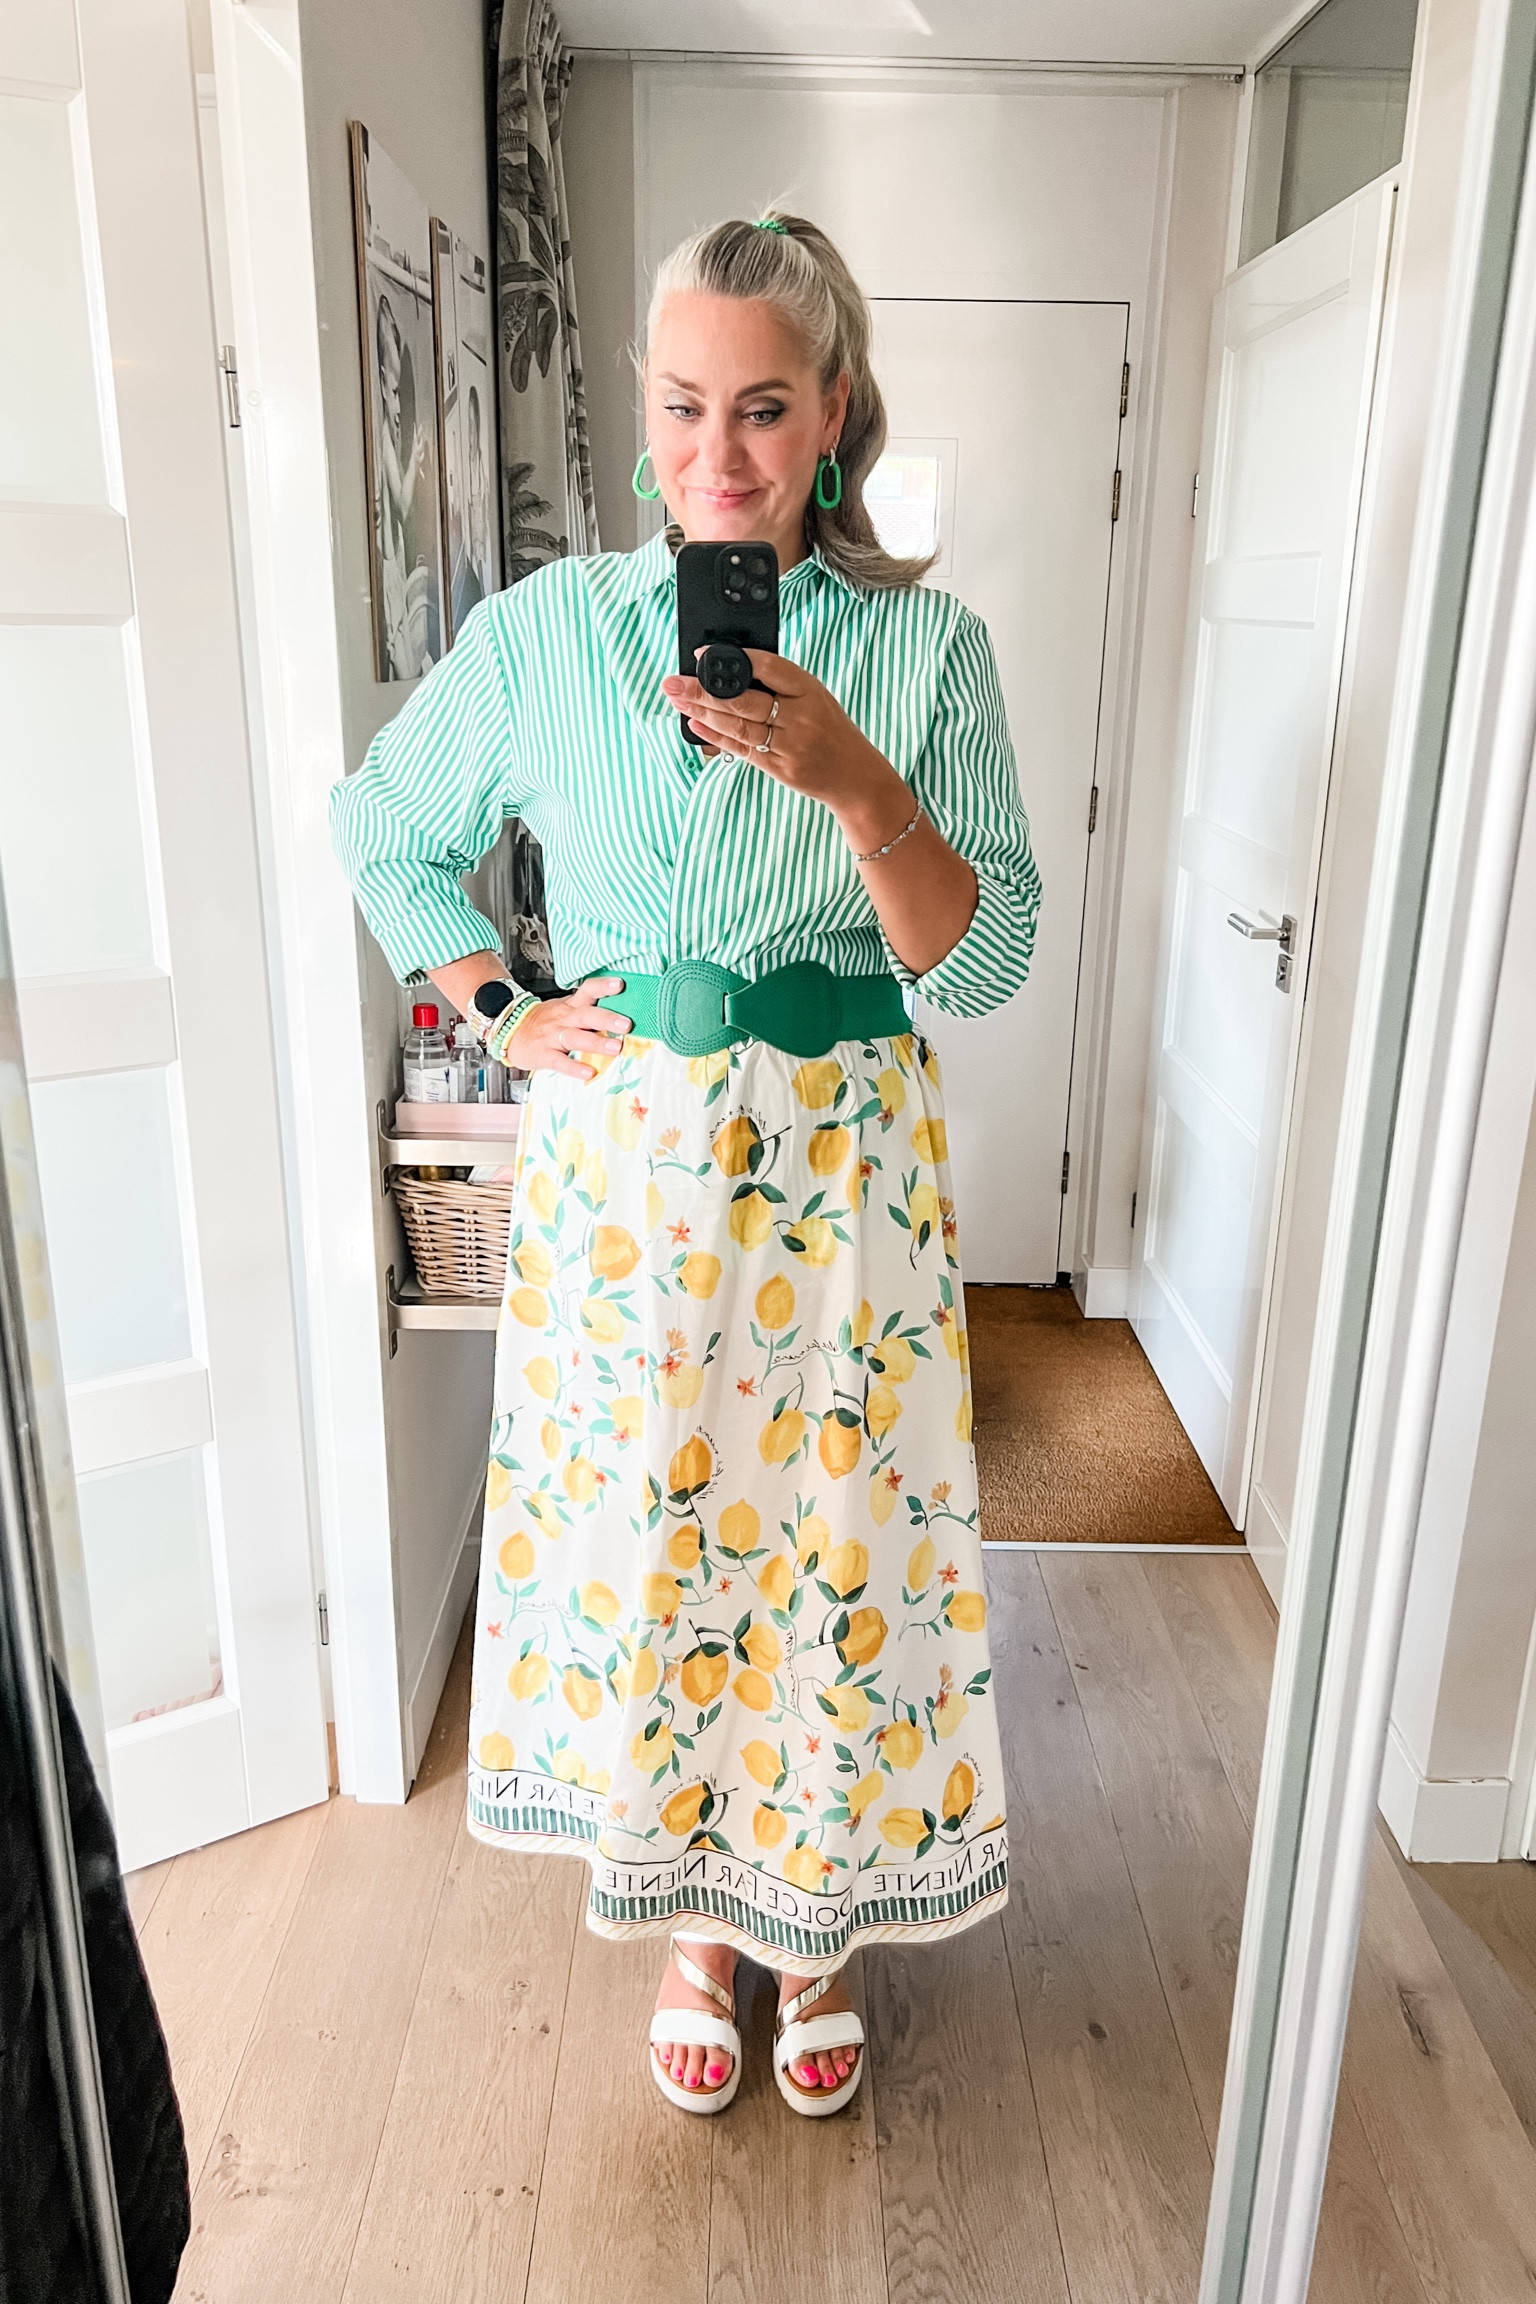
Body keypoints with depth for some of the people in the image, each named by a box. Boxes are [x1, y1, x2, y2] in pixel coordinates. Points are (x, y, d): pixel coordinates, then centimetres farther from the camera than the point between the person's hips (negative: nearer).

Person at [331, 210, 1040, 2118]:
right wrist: (500, 1012, 1)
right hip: (622, 1164, 1)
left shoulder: (925, 645, -2)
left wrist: (856, 783, -23)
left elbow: (984, 966, -7)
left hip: (842, 1171, 0)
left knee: (833, 1547, 9)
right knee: (636, 1541, 11)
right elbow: (383, 828, 13)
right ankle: (693, 1923, 39)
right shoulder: (545, 629, 0)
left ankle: (817, 1926, 38)